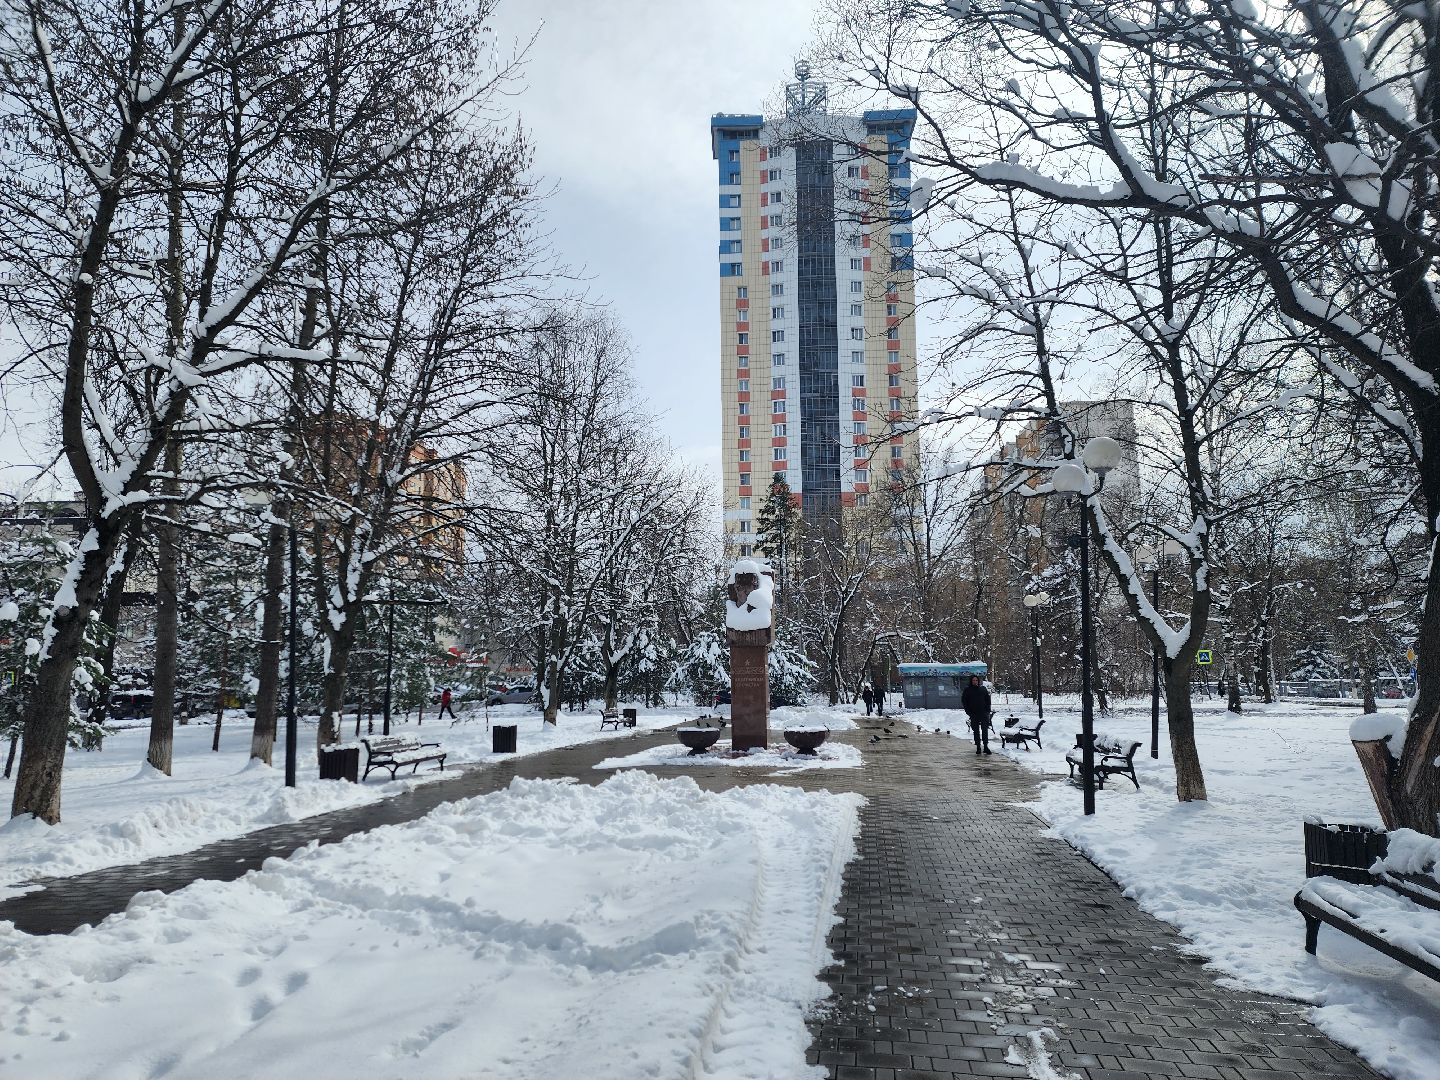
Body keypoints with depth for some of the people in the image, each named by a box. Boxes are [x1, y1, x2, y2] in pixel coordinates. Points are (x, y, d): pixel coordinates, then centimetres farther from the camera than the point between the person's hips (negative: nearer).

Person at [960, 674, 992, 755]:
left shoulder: (983, 689, 7)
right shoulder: (968, 690, 3)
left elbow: (988, 700, 12)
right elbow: (964, 701, 5)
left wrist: (987, 710, 1)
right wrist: (968, 711, -3)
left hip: (984, 713, 0)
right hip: (974, 714, 0)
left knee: (985, 729, -7)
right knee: (976, 731, 4)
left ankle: (986, 746, -7)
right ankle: (978, 747, 9)